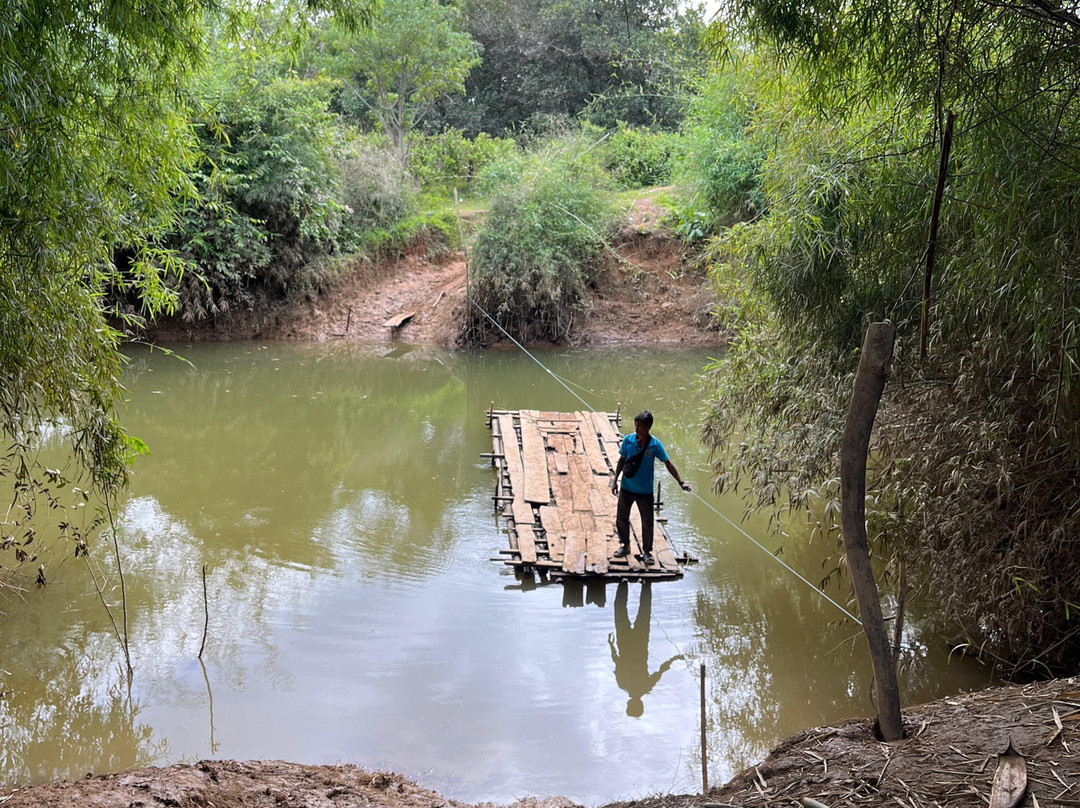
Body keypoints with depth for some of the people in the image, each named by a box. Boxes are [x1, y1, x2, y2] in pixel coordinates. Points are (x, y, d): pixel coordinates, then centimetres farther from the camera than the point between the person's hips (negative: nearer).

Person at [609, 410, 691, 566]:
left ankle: (647, 552, 24)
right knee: (621, 518, 12)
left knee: (647, 523, 6)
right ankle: (625, 546, 33)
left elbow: (668, 464, -5)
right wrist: (615, 480, 3)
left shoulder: (655, 445, -14)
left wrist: (681, 482, -9)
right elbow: (622, 460, 3)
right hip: (626, 488, 2)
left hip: (645, 491, -2)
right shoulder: (628, 440, -10)